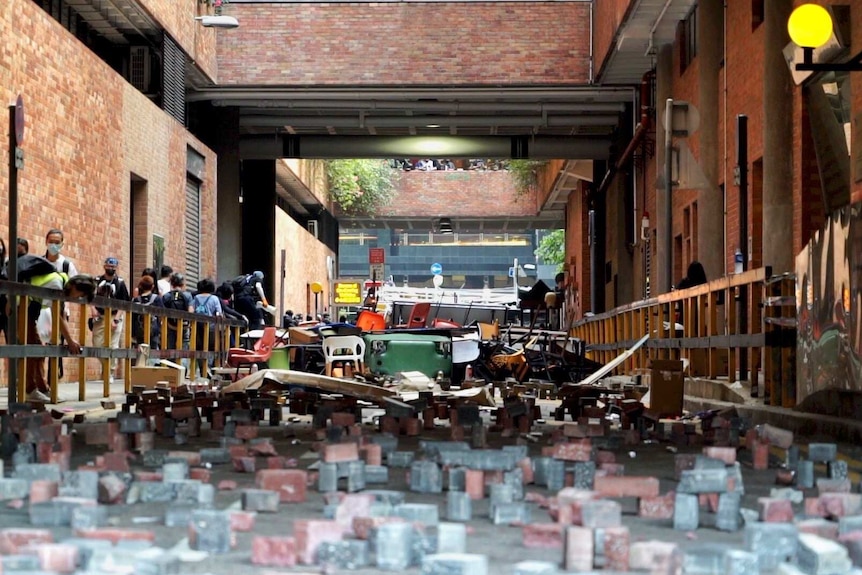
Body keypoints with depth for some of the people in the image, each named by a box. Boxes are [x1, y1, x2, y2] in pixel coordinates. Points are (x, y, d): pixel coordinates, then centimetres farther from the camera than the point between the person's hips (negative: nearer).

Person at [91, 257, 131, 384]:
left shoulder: (120, 283, -1)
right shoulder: (97, 280, 7)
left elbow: (123, 303, -4)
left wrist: (115, 320, -13)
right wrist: (93, 308, -9)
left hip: (114, 317, -3)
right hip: (99, 317, 3)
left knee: (113, 346, -6)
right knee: (97, 345, 1)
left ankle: (111, 373, 2)